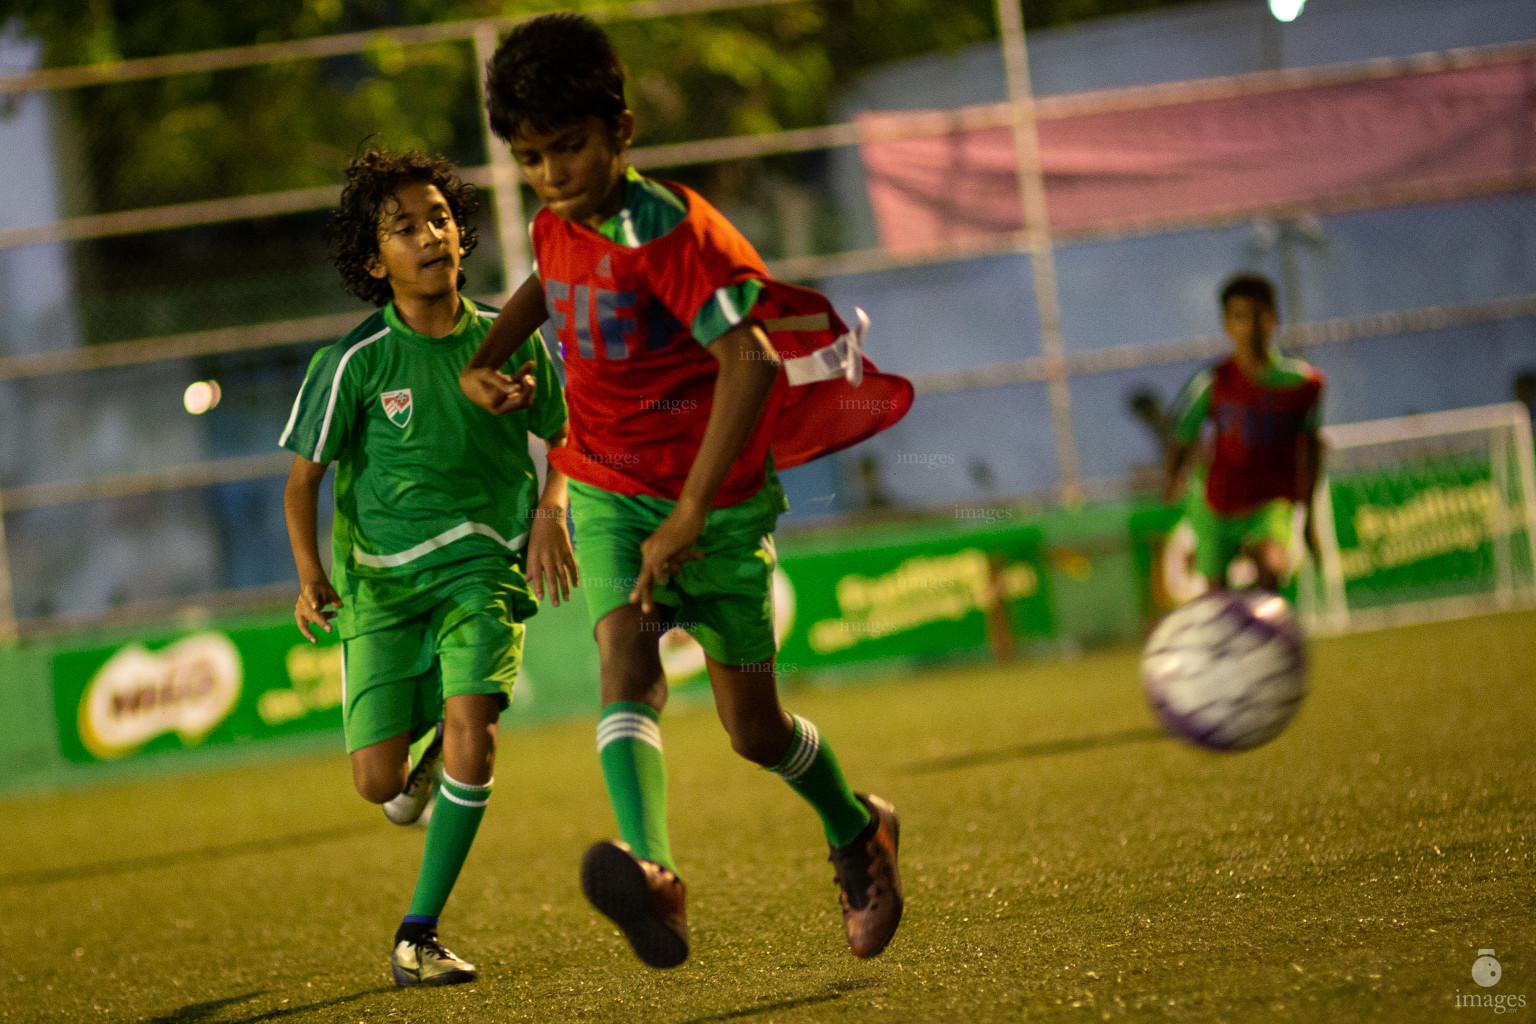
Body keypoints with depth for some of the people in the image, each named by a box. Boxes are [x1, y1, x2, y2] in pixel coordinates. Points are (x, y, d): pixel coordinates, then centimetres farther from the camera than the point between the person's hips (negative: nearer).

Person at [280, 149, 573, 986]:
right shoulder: (355, 362, -9)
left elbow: (560, 437, 15)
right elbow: (303, 478, -1)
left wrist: (550, 509, -3)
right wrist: (311, 576, -14)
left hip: (483, 565, 1)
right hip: (382, 577, -1)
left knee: (471, 717, -25)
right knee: (378, 784, -7)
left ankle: (418, 937, -12)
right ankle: (428, 768, 35)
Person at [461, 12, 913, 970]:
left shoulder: (668, 230, -21)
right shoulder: (557, 231, 3)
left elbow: (749, 362, -30)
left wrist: (691, 514, -33)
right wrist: (482, 361, 12)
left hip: (718, 495, -5)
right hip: (609, 488, 5)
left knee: (753, 727, 5)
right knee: (627, 662, -24)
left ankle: (859, 832, 37)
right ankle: (651, 873, -46)